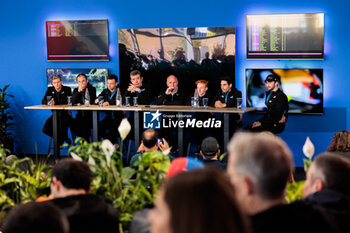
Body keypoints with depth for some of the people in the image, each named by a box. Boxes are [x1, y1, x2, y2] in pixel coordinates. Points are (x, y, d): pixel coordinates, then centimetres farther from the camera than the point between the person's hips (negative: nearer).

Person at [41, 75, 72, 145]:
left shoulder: (67, 89, -2)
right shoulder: (50, 90, 6)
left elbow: (69, 102, -14)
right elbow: (43, 101, -1)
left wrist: (55, 103, -23)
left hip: (65, 114, -4)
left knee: (62, 128, -32)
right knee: (45, 129, -17)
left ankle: (59, 143, 1)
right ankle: (64, 137, 6)